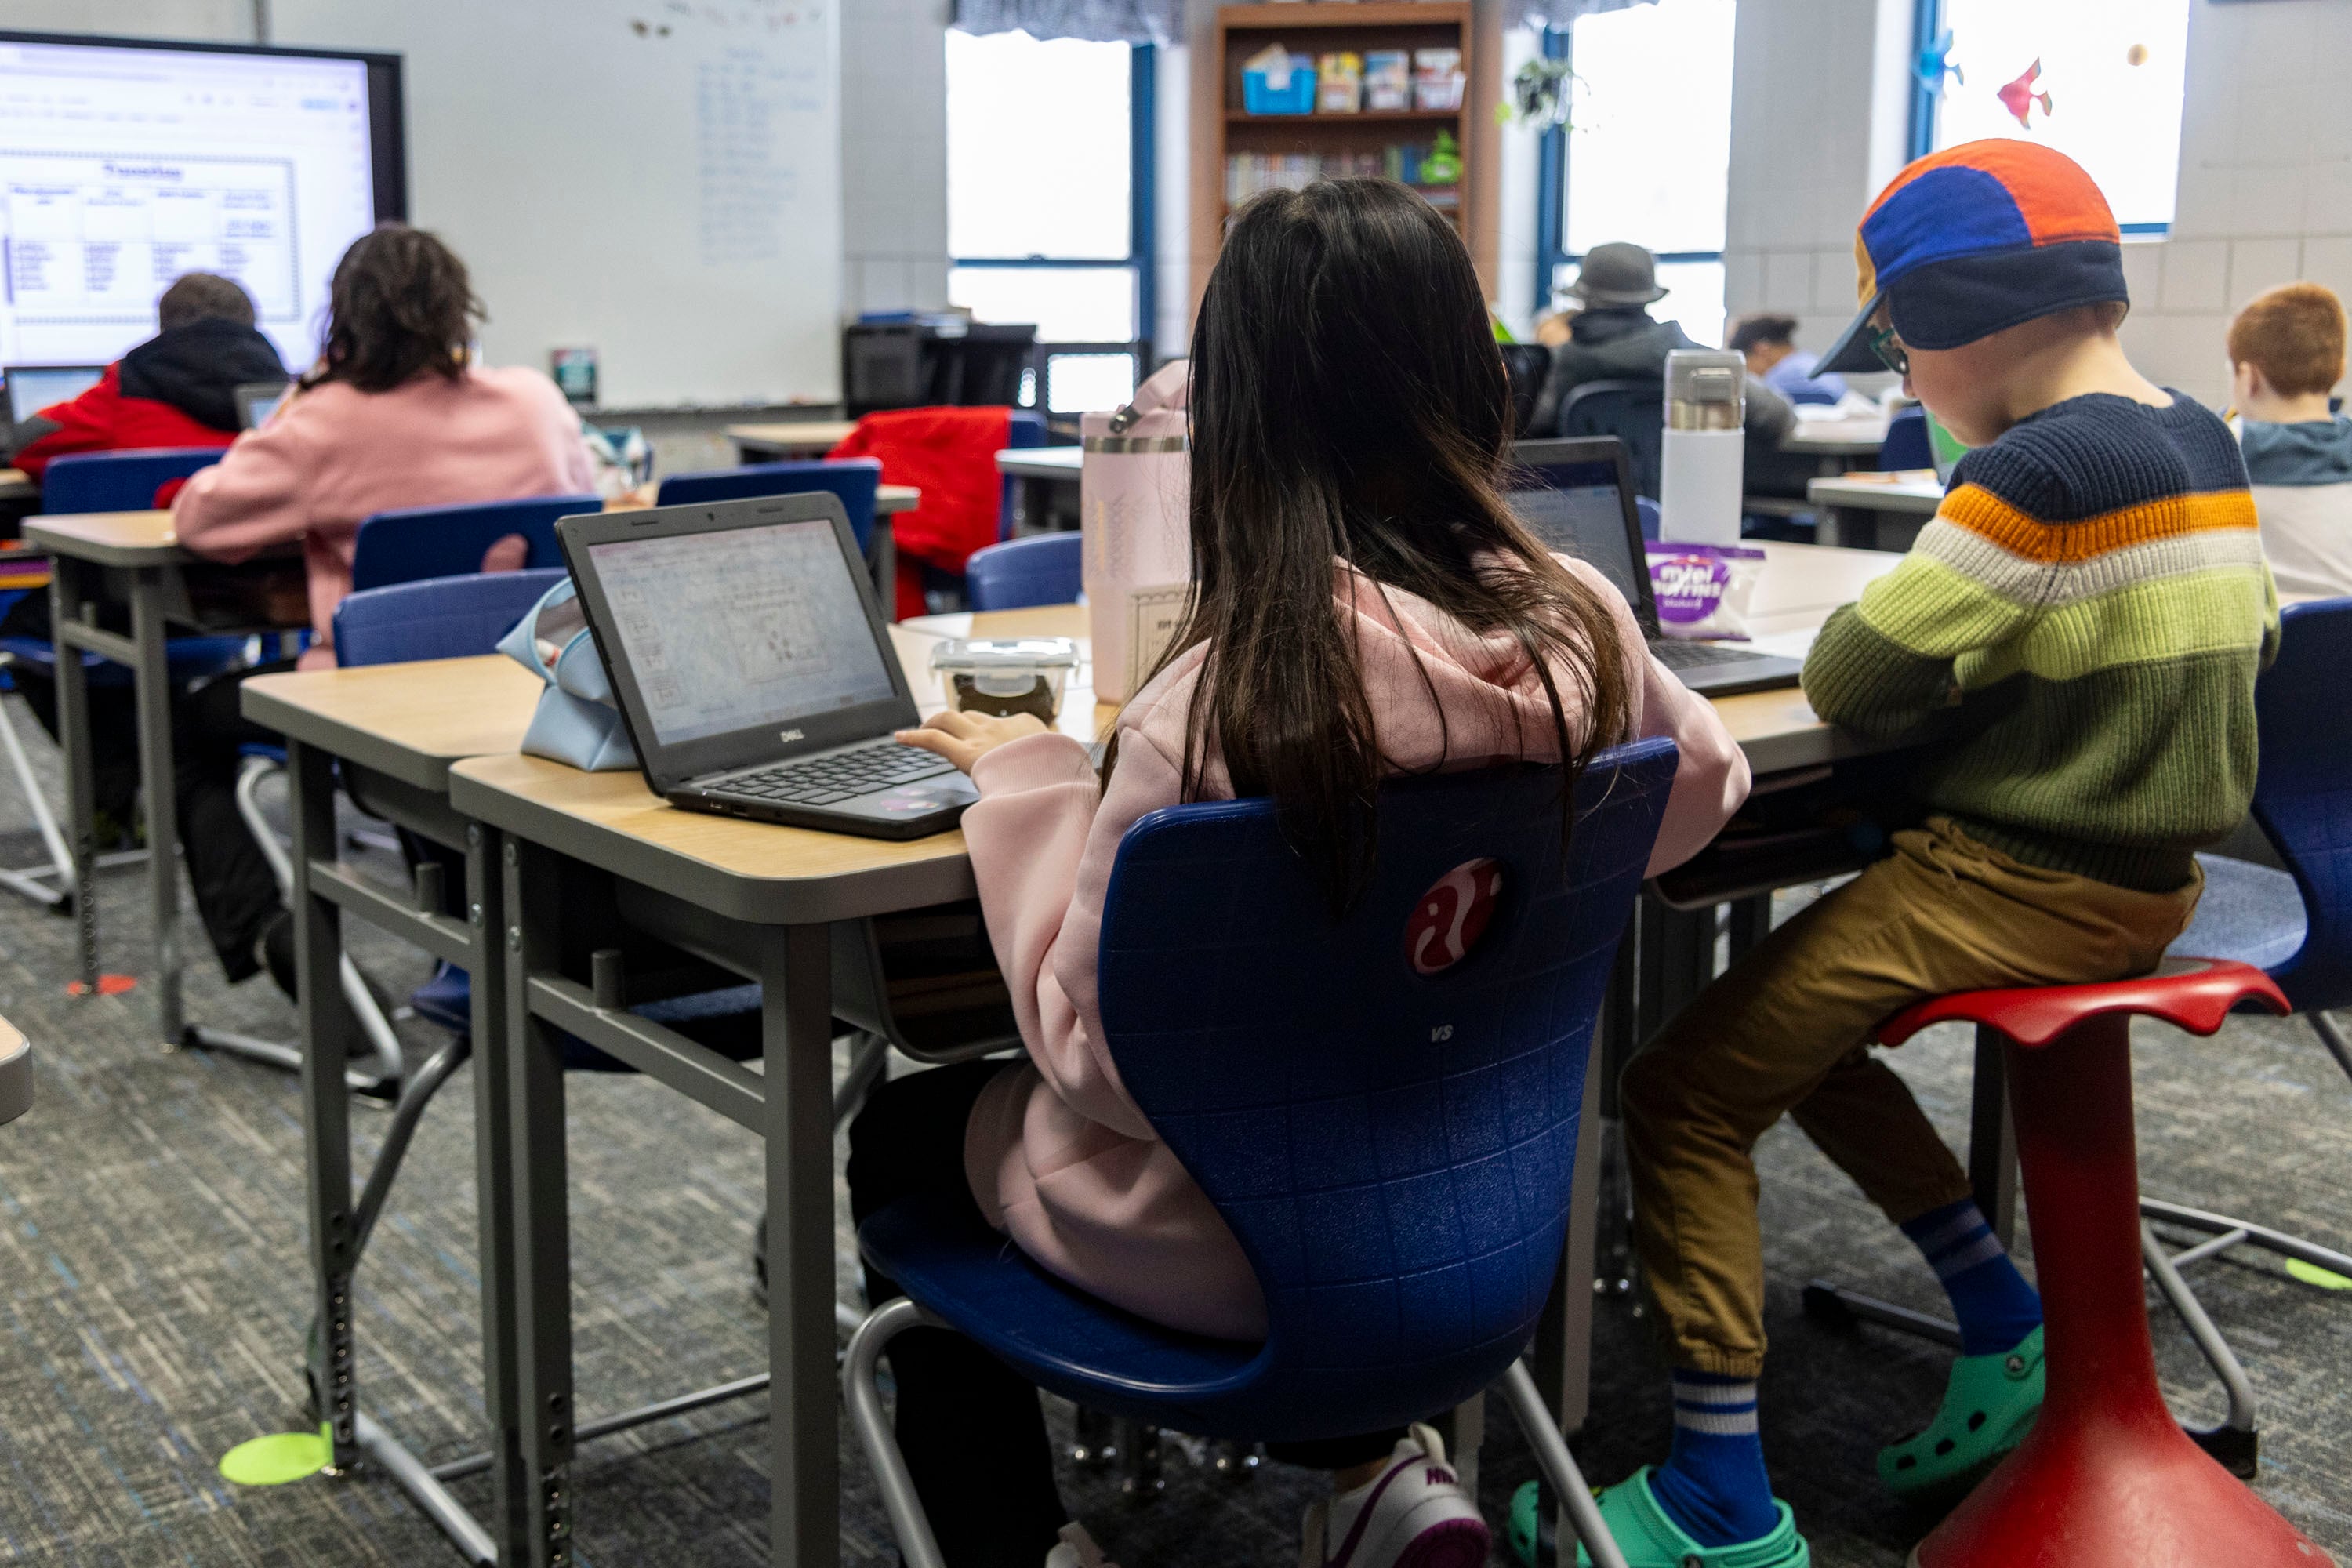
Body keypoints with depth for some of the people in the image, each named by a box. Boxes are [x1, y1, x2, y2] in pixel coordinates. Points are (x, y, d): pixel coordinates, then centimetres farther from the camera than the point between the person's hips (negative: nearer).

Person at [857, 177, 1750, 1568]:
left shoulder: (1214, 705, -31)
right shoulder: (1583, 625, -15)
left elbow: (1095, 1047, -20)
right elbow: (1707, 785, 8)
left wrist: (1033, 780, -10)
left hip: (1226, 1239, -5)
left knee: (899, 1135, 23)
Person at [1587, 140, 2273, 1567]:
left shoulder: (2041, 470, -20)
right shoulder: (2204, 445, 7)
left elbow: (1849, 677, -21)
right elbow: (2244, 642, 21)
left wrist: (1945, 671, 2)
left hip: (2017, 888, -10)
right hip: (2154, 875, 10)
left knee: (1685, 1090, -7)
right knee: (1804, 1033, 24)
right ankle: (2009, 1322, 22)